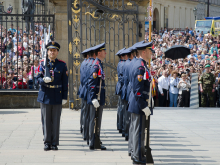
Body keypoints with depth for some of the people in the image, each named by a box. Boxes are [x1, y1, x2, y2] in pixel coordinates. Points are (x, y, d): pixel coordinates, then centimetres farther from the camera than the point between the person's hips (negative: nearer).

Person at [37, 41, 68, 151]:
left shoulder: (62, 65, 5)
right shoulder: (43, 64, 6)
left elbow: (65, 82, 4)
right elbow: (38, 78, 1)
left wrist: (64, 97, -1)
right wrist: (44, 80, -23)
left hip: (57, 96, 0)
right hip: (45, 95, 0)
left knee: (56, 120, 0)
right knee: (46, 120, 2)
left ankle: (54, 143, 6)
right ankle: (47, 143, 7)